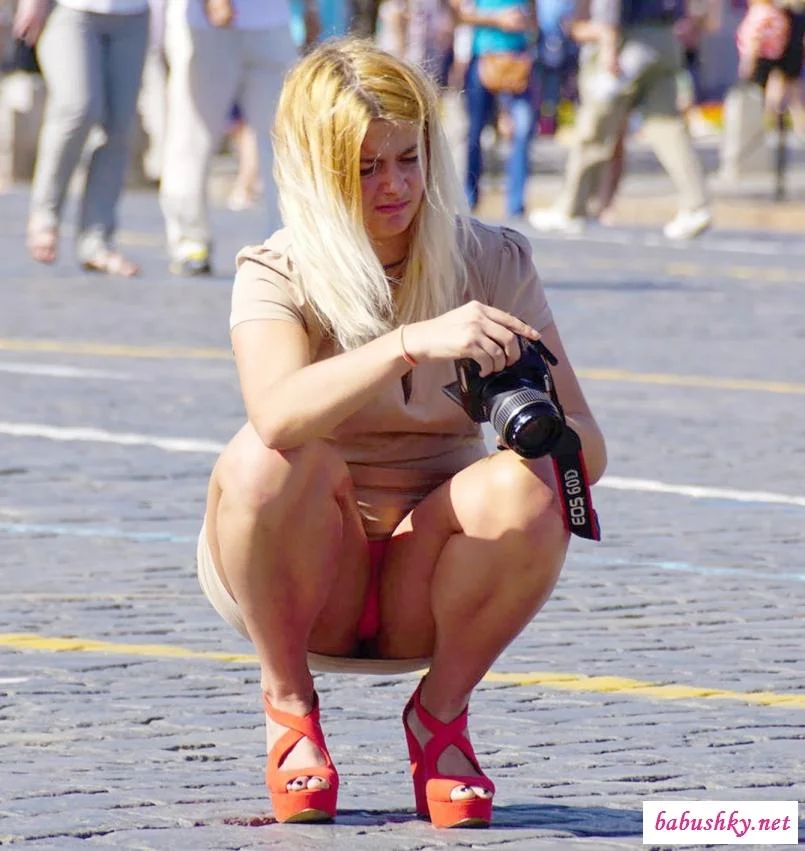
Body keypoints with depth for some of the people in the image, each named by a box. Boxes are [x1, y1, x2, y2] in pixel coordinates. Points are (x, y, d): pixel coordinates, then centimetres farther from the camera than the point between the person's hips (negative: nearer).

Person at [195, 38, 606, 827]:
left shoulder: (494, 262, -2)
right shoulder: (276, 275, -9)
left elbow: (587, 448, -7)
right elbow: (277, 415, -33)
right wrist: (416, 341, -45)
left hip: (429, 578, 1)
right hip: (299, 578, -1)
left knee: (525, 489, -30)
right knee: (266, 460, -33)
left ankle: (440, 713, -5)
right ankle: (287, 703, -8)